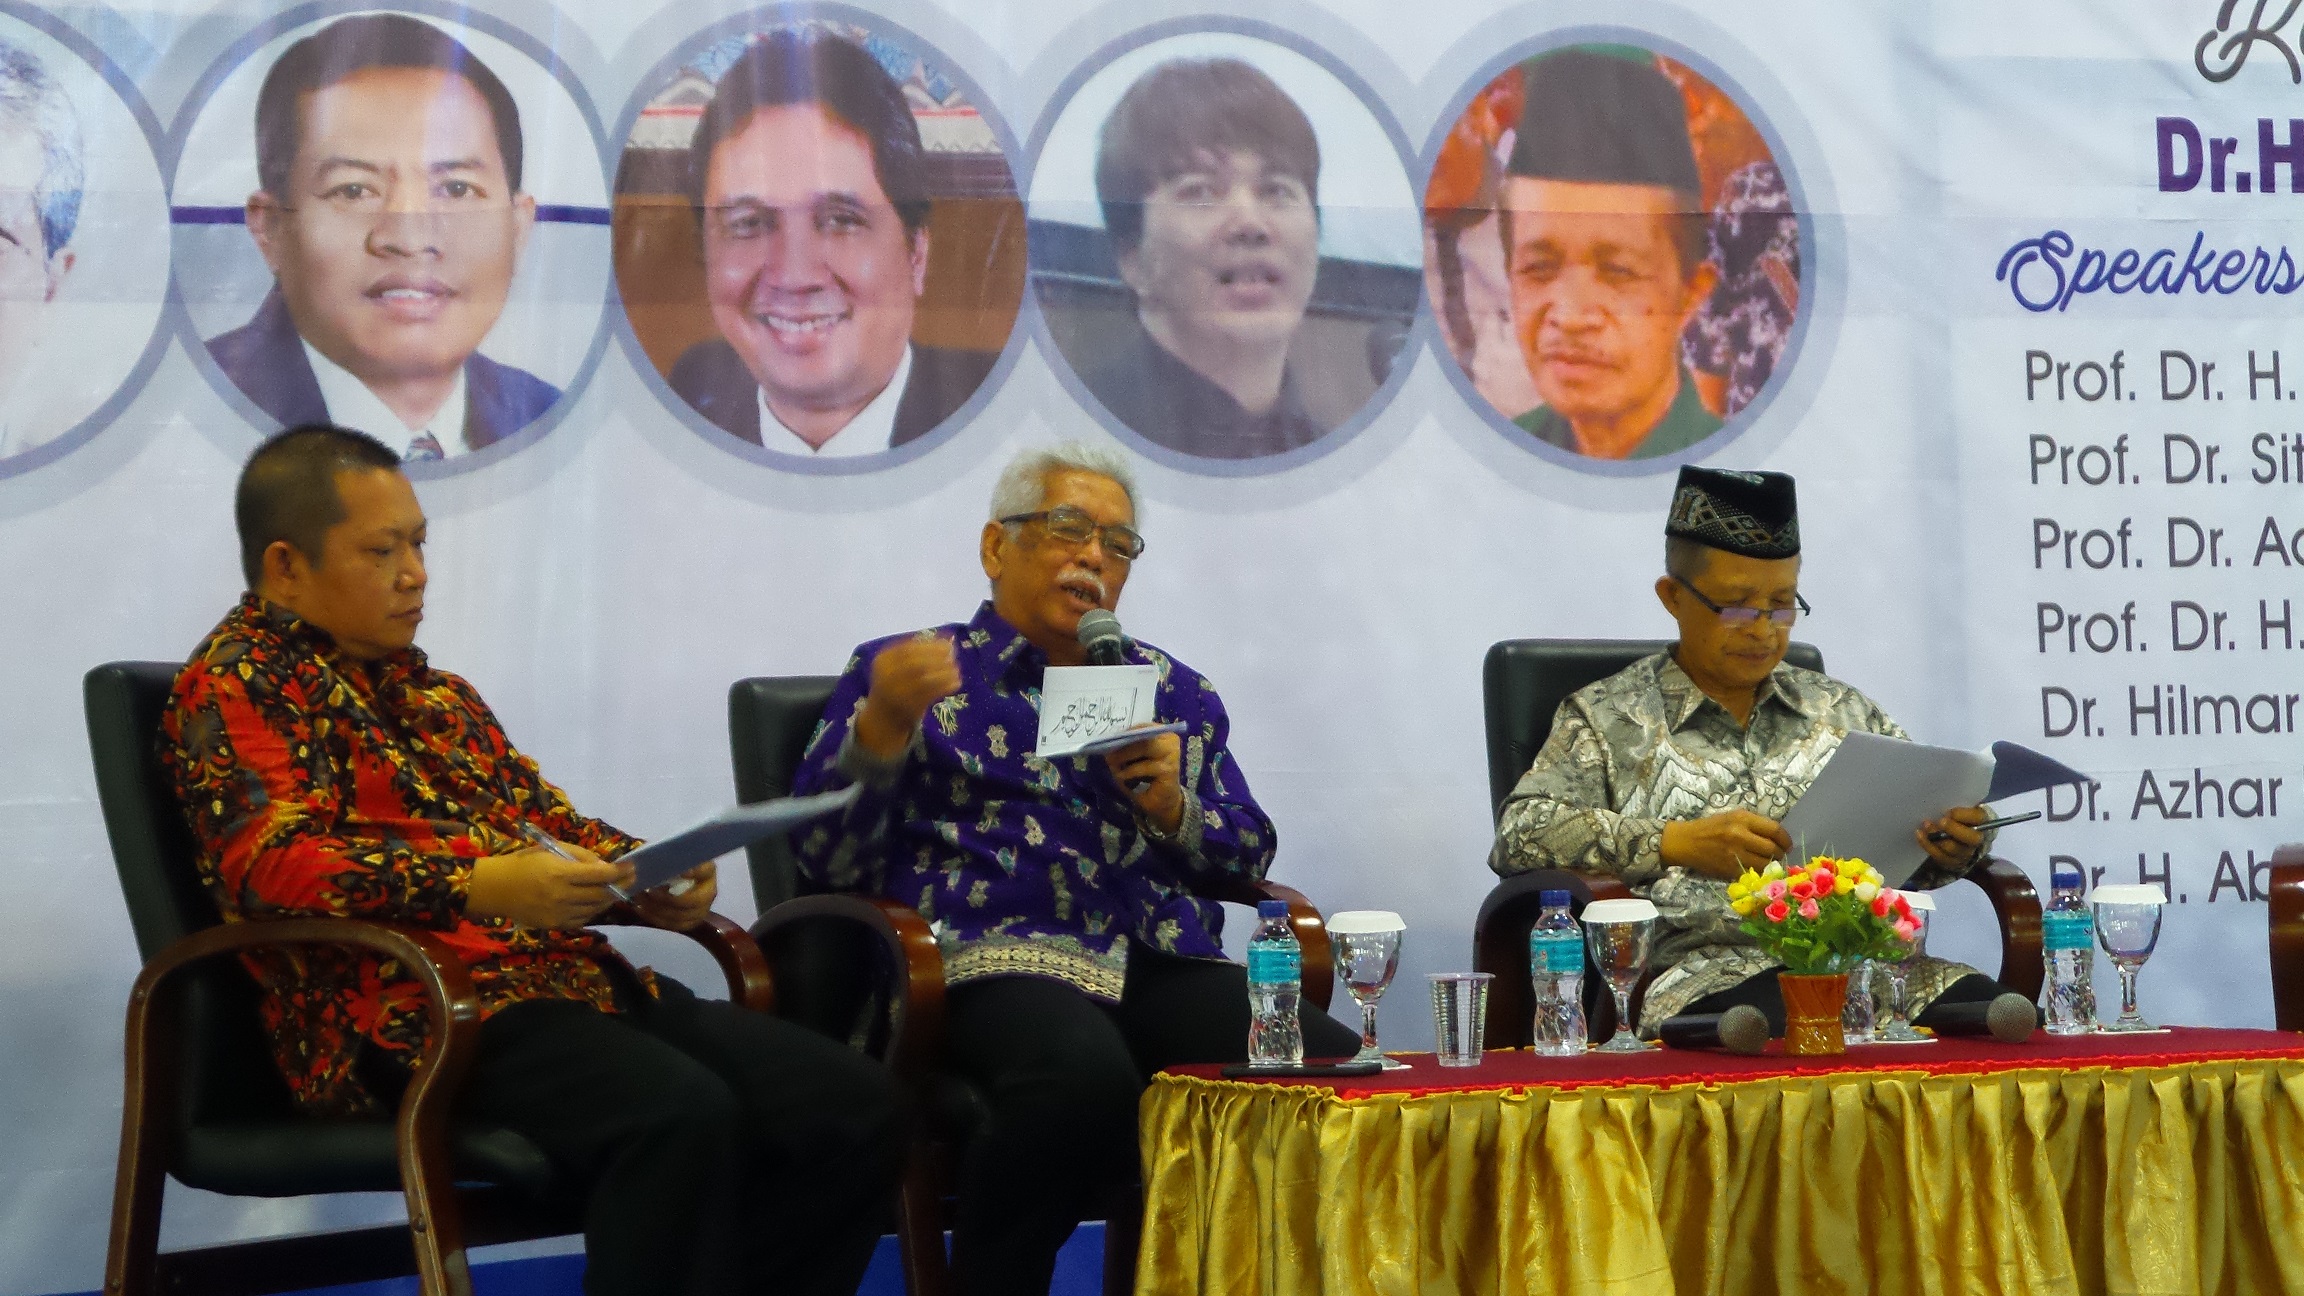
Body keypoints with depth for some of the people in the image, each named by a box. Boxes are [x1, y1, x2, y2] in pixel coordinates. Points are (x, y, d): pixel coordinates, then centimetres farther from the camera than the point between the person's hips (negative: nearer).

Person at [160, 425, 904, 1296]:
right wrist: (479, 886, -27)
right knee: (682, 1115, -35)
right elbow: (271, 863, -14)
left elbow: (545, 815, 28)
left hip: (563, 975, 8)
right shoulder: (233, 687, 2)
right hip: (410, 1012, -8)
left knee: (857, 1106, -11)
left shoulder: (426, 689, 28)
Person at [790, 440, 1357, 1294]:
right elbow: (827, 860, 6)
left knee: (1336, 1065, -27)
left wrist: (1171, 807, 3)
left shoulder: (1175, 692, 28)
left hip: (1165, 968, 4)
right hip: (999, 965, -4)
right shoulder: (903, 672, 17)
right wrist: (883, 724, -10)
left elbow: (1249, 854, 24)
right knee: (1084, 1078, -40)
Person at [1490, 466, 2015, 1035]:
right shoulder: (1606, 718, 14)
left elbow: (1917, 833, 27)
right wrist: (1677, 843, -10)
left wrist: (1951, 848, -1)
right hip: (1703, 971, -5)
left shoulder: (1844, 710, 27)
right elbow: (1519, 835, 2)